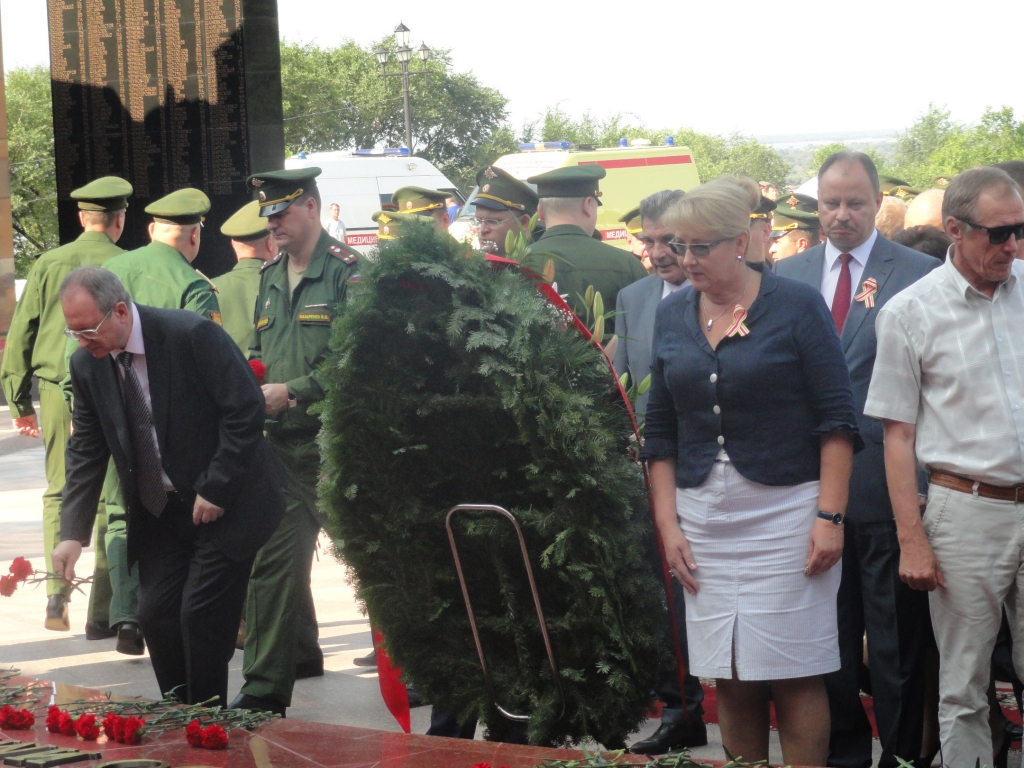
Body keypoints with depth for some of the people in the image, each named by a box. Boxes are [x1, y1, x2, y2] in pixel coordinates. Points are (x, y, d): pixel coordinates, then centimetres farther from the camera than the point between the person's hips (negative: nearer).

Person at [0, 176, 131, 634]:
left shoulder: (48, 264, 5)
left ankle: (56, 591, 0)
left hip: (56, 390, 3)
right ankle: (101, 615, 5)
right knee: (110, 498, 4)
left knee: (58, 491, 15)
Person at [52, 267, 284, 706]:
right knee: (156, 614, 0)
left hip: (225, 503, -6)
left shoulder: (193, 336, -20)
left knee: (202, 615, -9)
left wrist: (216, 490, -18)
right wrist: (72, 533, -8)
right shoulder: (86, 363, -2)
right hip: (157, 511, 6)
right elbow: (86, 450, 3)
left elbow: (246, 410, -18)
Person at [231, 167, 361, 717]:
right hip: (284, 443, 7)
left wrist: (289, 392, -15)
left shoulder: (347, 271, -8)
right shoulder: (271, 279, 17)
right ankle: (266, 686, 14)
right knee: (273, 559, 6)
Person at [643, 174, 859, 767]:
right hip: (704, 518, 4)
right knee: (731, 680, 4)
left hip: (786, 511, -4)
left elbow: (837, 418, -5)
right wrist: (667, 523, 4)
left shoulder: (796, 305, -4)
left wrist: (830, 516, -12)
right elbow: (661, 430, 12)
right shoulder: (672, 314, 9)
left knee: (794, 675, -4)